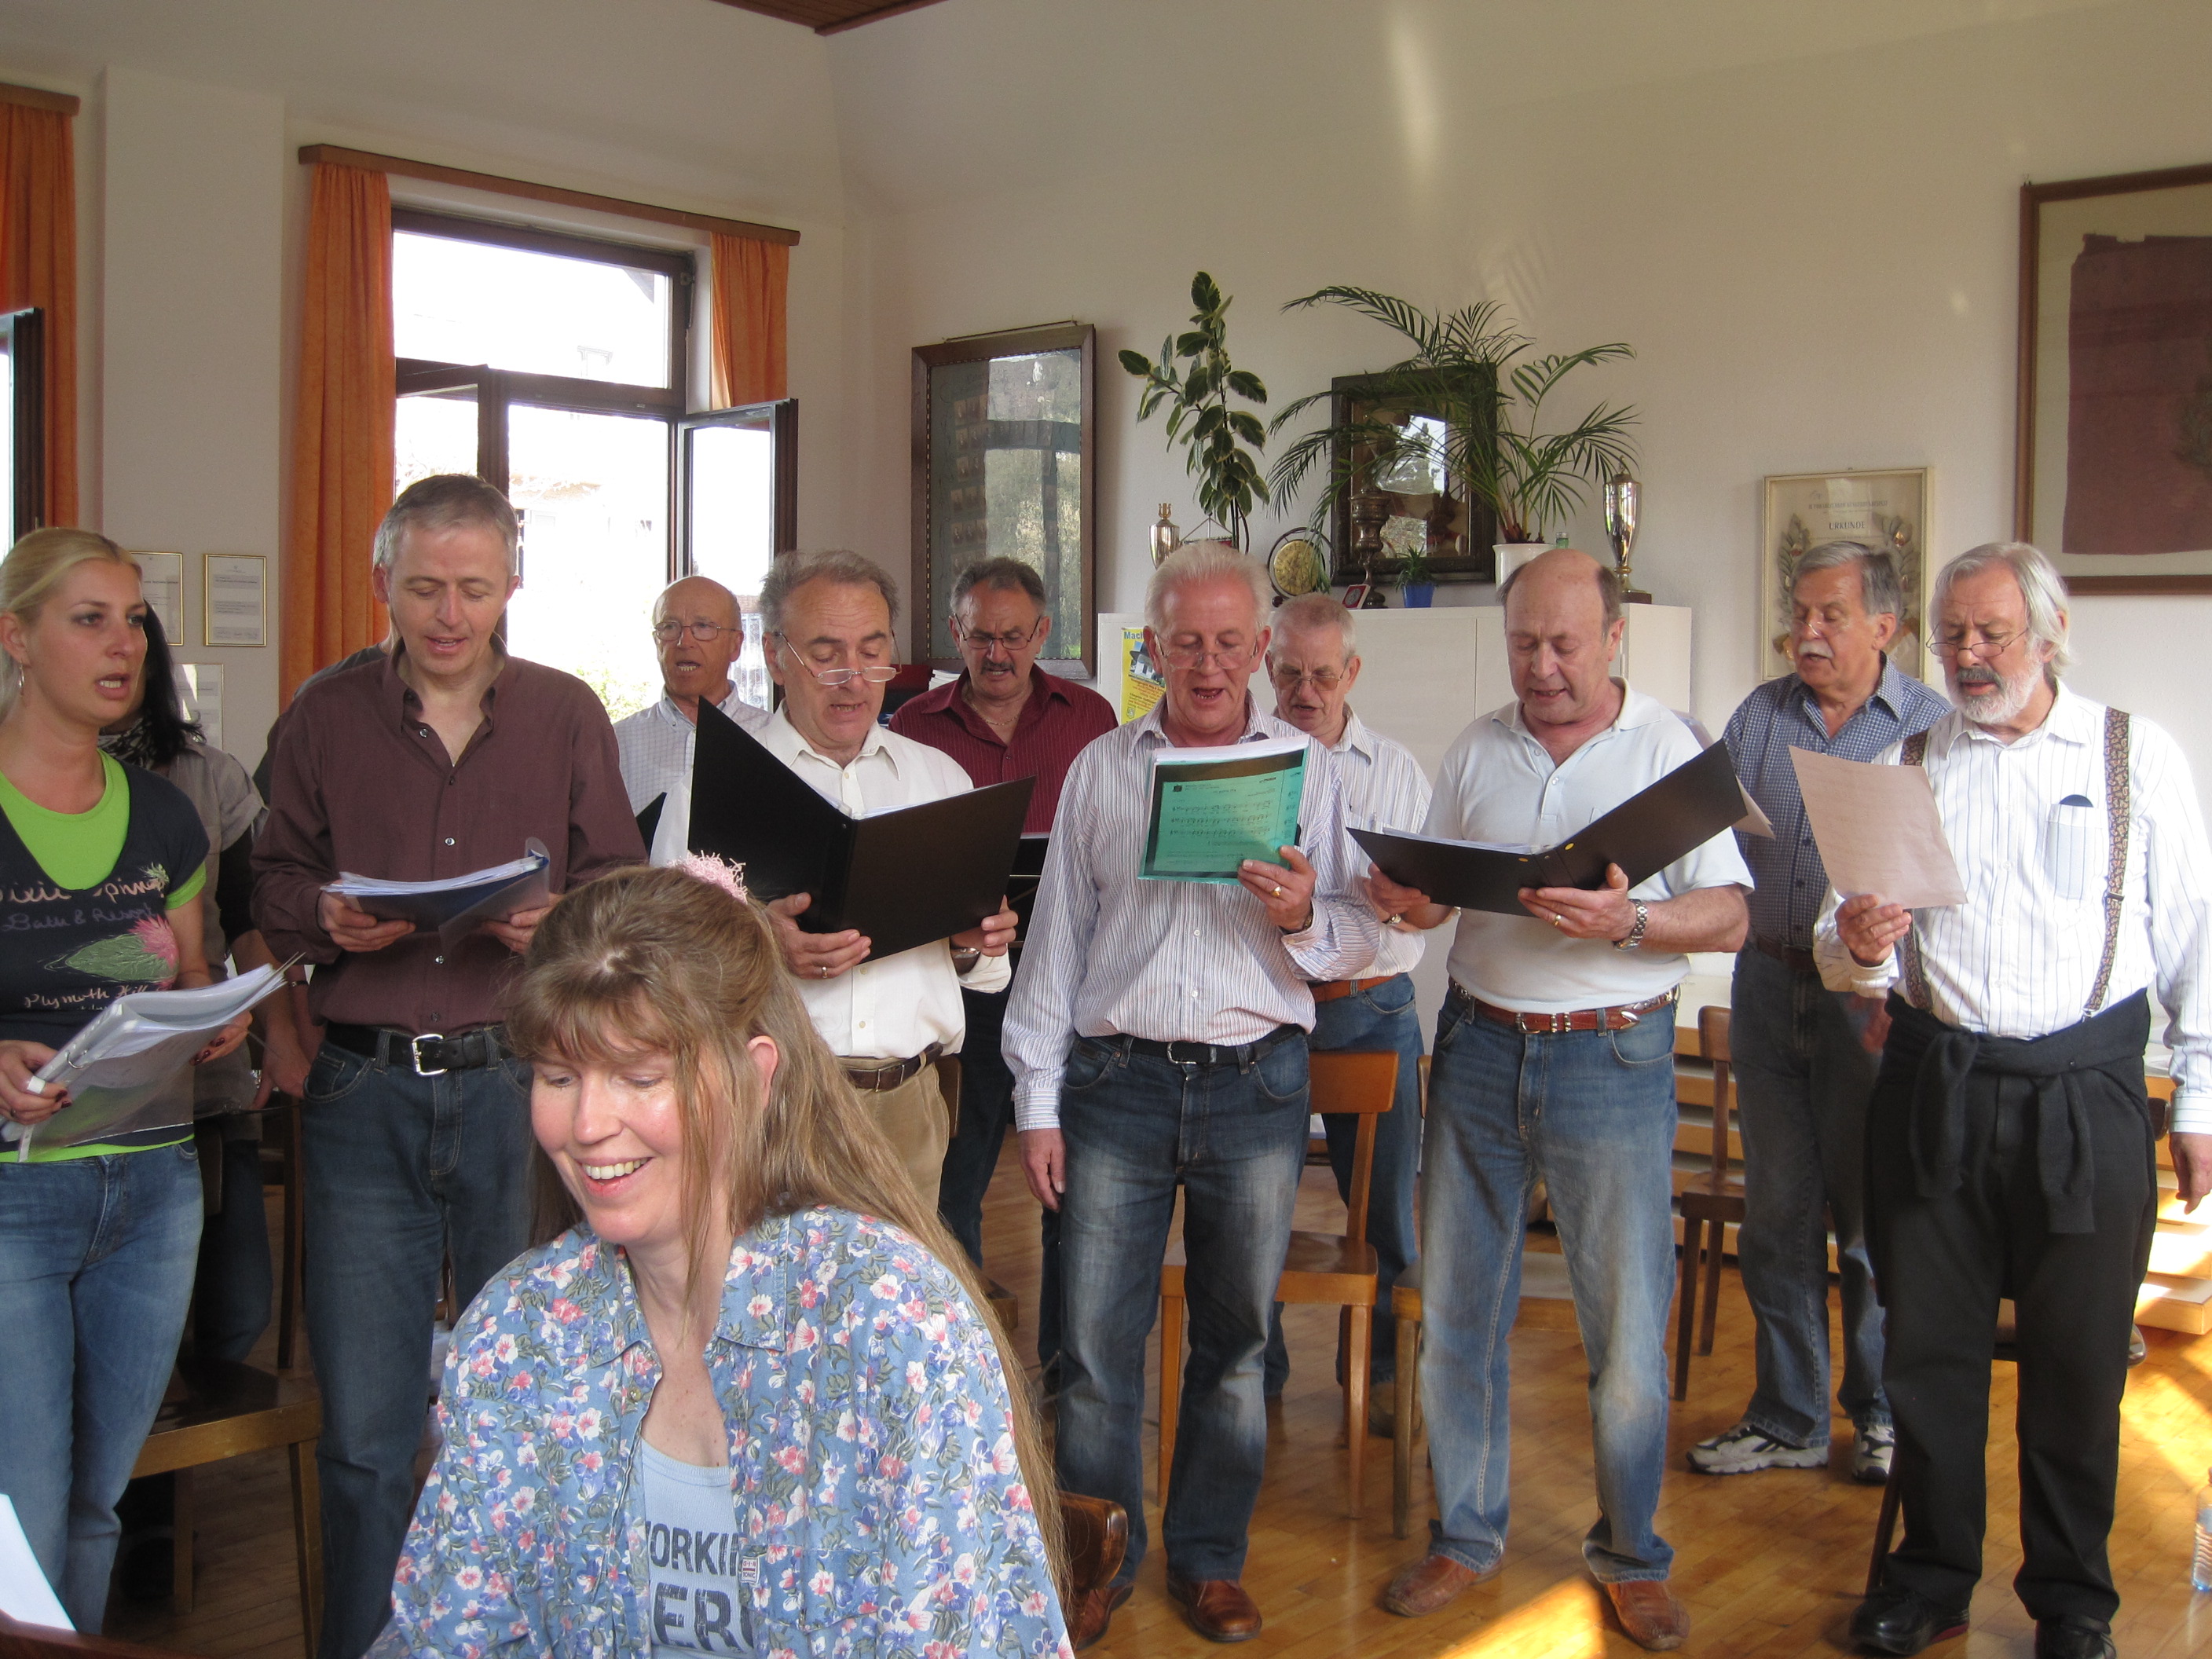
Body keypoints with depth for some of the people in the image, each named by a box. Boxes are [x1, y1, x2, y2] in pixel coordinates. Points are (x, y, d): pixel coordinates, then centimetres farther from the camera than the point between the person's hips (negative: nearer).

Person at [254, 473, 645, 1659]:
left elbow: (621, 887, 6)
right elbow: (273, 885, 10)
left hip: (521, 1084, 0)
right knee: (364, 1427, 5)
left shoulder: (567, 716, 6)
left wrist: (558, 924, -15)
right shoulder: (324, 718, 7)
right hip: (363, 1090, 0)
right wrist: (325, 920, -11)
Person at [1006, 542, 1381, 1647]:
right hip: (1116, 1077, 0)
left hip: (1255, 1083, 0)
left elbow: (1360, 938, 4)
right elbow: (1057, 936, 7)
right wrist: (1037, 1102, 3)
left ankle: (1209, 1558, 27)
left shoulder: (1310, 769, 5)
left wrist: (1304, 916, -19)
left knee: (1235, 1336, 10)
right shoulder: (1100, 769, 7)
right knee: (1095, 1336, 2)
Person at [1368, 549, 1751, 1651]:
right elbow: (1433, 889, 13)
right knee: (1455, 1310, 10)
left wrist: (1629, 922, -25)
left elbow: (1731, 915, -7)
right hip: (1479, 1049, 4)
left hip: (1611, 1059, -3)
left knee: (1627, 1326, 4)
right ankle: (1465, 1534, 27)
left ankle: (1630, 1556, 24)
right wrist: (1408, 900, -11)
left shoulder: (1667, 747, -2)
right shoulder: (1476, 750, 9)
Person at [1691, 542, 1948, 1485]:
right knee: (1776, 1211, 10)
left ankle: (1880, 1411, 24)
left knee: (1873, 1214, 5)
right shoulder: (1758, 718, 9)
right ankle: (1787, 1418, 22)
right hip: (1768, 982, 4)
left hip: (1870, 995, -3)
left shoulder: (1931, 727, -2)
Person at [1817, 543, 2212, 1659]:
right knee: (1928, 1346, 9)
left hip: (2085, 1096, -2)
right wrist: (1857, 947, -15)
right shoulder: (1901, 768, 9)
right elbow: (1843, 949, 8)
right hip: (1933, 1093, 2)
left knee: (2079, 1358, 7)